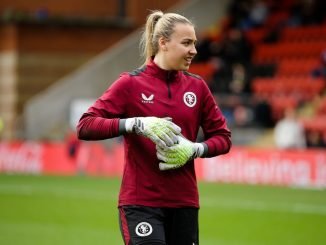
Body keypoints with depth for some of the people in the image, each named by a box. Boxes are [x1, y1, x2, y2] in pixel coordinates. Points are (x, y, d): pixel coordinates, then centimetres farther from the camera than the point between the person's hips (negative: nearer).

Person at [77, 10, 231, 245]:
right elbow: (85, 126, -11)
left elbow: (223, 138, 10)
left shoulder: (197, 86, 7)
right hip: (140, 203, -4)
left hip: (184, 202, 5)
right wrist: (136, 124, -24)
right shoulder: (131, 84, -4)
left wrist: (194, 149, -10)